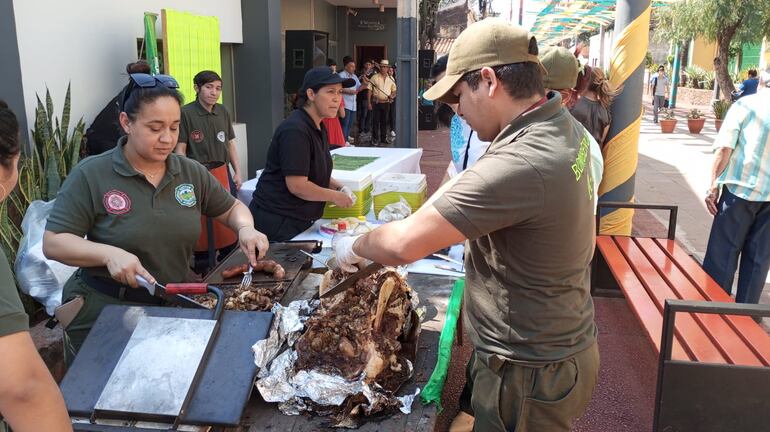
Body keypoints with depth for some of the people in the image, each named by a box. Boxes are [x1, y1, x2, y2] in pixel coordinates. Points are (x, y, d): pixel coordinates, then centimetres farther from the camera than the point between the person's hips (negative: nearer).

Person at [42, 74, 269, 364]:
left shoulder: (192, 172, 0)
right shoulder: (90, 175, -12)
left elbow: (231, 208, 12)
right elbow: (53, 243, -13)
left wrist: (245, 228, -10)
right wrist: (109, 254, -30)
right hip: (103, 315, -3)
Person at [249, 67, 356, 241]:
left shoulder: (319, 128, 11)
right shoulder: (295, 130, -20)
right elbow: (297, 185, -24)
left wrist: (339, 188, 3)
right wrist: (334, 196, -13)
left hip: (300, 220, 9)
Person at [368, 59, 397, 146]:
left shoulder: (390, 79, 10)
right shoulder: (374, 77, -2)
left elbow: (394, 90, 19)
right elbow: (370, 91, -3)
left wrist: (392, 96, -3)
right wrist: (369, 102, -8)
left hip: (386, 103, 4)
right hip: (376, 102, -4)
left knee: (384, 121, 10)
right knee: (376, 121, -3)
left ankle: (384, 138, 20)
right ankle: (375, 139, 2)